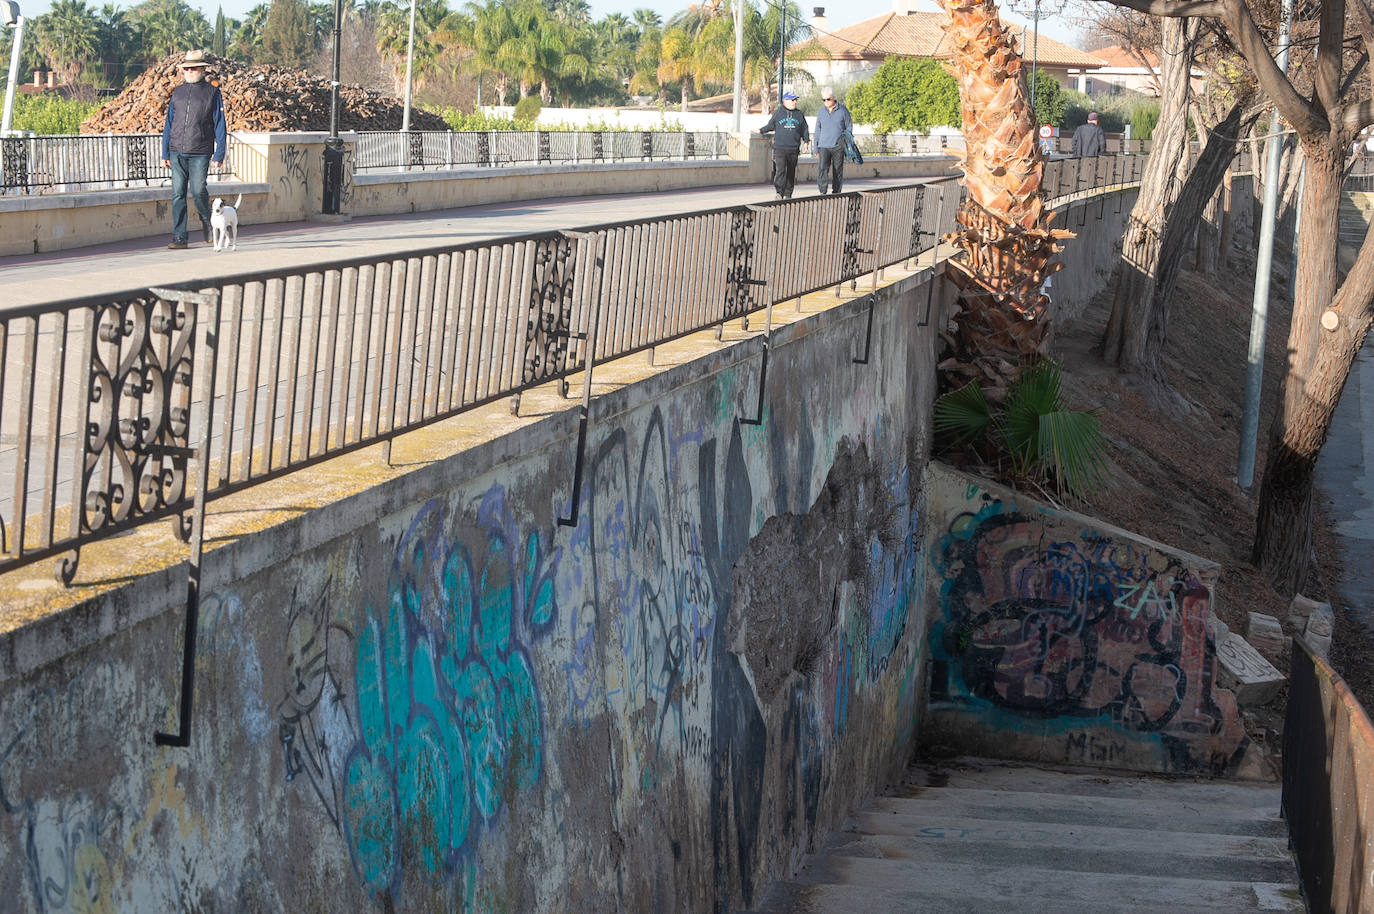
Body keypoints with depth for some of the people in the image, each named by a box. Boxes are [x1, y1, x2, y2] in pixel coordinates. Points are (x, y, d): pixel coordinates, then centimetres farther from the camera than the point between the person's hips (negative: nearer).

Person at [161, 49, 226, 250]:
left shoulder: (212, 92, 3)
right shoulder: (178, 92, 13)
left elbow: (219, 125, 2)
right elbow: (168, 124, 16)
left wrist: (219, 154, -4)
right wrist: (165, 153, 11)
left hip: (200, 152, -3)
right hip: (177, 152, 3)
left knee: (198, 191, -11)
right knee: (178, 194, -2)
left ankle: (207, 221, 20)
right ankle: (179, 237, 0)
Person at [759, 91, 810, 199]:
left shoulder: (799, 115, 11)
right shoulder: (777, 113, 4)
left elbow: (805, 129, 18)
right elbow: (770, 126, 15)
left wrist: (806, 141, 12)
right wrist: (761, 131, 13)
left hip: (793, 149, 3)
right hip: (780, 148, -3)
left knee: (791, 172, 7)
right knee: (780, 170, -16)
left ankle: (788, 194, 16)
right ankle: (779, 193, -23)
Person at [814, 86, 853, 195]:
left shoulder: (843, 110, 1)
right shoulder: (821, 111, 9)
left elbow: (849, 126, 8)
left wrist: (845, 137, -7)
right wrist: (816, 147, 14)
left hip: (838, 146, -1)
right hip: (824, 146, 1)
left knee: (837, 171, 4)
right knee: (822, 169, -15)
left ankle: (836, 192, 14)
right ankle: (823, 193, -18)